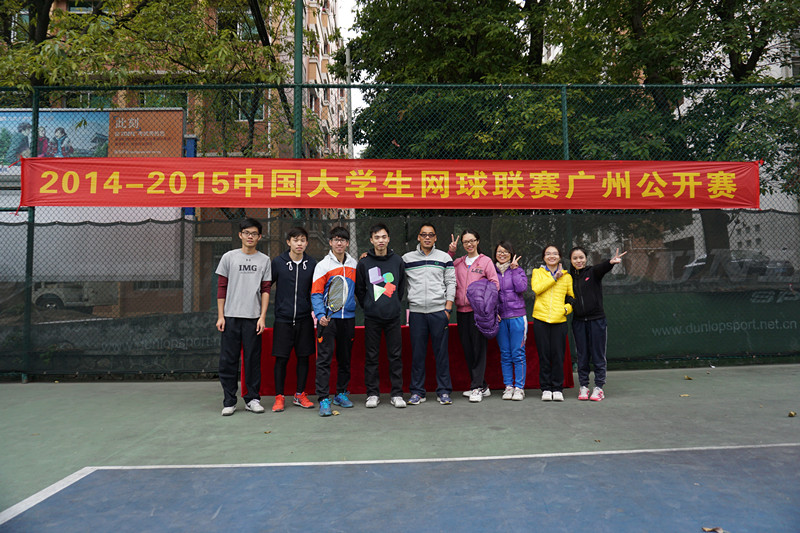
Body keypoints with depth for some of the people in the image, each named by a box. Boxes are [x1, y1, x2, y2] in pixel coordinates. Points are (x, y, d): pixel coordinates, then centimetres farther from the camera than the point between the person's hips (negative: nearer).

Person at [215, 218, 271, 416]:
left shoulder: (264, 260, 7)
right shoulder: (229, 257, 6)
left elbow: (265, 290, 5)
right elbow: (221, 287, 6)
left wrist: (262, 317, -3)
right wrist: (220, 316, 1)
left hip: (253, 317, 0)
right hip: (231, 316, 0)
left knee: (253, 359, 4)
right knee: (228, 359, 2)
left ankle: (252, 399, 15)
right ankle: (229, 401, 12)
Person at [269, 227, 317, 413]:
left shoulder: (312, 264, 4)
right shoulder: (277, 262, -1)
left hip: (305, 319, 2)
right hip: (283, 319, -2)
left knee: (303, 357, 7)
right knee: (281, 358, 1)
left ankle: (300, 395, 21)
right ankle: (279, 397, 14)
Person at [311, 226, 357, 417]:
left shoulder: (353, 264, 11)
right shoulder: (323, 265, -2)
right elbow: (316, 294, -7)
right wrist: (320, 314, -19)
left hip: (348, 317, 4)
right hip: (328, 319, -4)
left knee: (345, 358, 12)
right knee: (324, 359, -6)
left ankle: (341, 393, 26)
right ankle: (324, 399, -2)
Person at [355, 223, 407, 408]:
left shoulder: (397, 260, 5)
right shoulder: (364, 263, 1)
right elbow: (359, 289, 9)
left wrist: (394, 303, 11)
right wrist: (368, 306, 6)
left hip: (393, 316, 1)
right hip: (372, 317, -1)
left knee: (396, 355, 4)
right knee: (371, 356, 5)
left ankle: (397, 394, 13)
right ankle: (373, 393, 16)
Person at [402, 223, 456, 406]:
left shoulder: (444, 258, 7)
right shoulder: (407, 258, 8)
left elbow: (451, 283, 5)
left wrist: (448, 308, -2)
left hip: (439, 310, 0)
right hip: (416, 312, 1)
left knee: (441, 351, 2)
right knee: (417, 352, 4)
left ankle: (444, 391, 11)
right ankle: (417, 392, 13)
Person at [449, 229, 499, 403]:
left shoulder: (486, 261, 2)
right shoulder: (457, 262, 15)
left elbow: (495, 284, -2)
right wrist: (450, 252, 3)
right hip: (462, 310, 5)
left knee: (478, 348, -6)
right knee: (467, 348, 8)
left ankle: (478, 387, -2)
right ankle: (482, 386, 18)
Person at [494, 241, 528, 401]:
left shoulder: (518, 270, 5)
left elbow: (522, 288, -11)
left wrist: (514, 269, -8)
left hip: (517, 317, -2)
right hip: (500, 318, 2)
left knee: (518, 354, -1)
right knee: (505, 355, 7)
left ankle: (519, 387, 6)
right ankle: (508, 386, 15)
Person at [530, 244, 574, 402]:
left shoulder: (566, 276, 13)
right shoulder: (537, 272, 10)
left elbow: (574, 297, 14)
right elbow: (536, 288, -10)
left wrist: (567, 308, -3)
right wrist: (555, 277, -10)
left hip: (559, 320, 1)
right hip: (541, 319, 0)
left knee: (558, 355, 0)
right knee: (544, 355, 3)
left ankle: (557, 389, 11)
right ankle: (546, 388, 12)